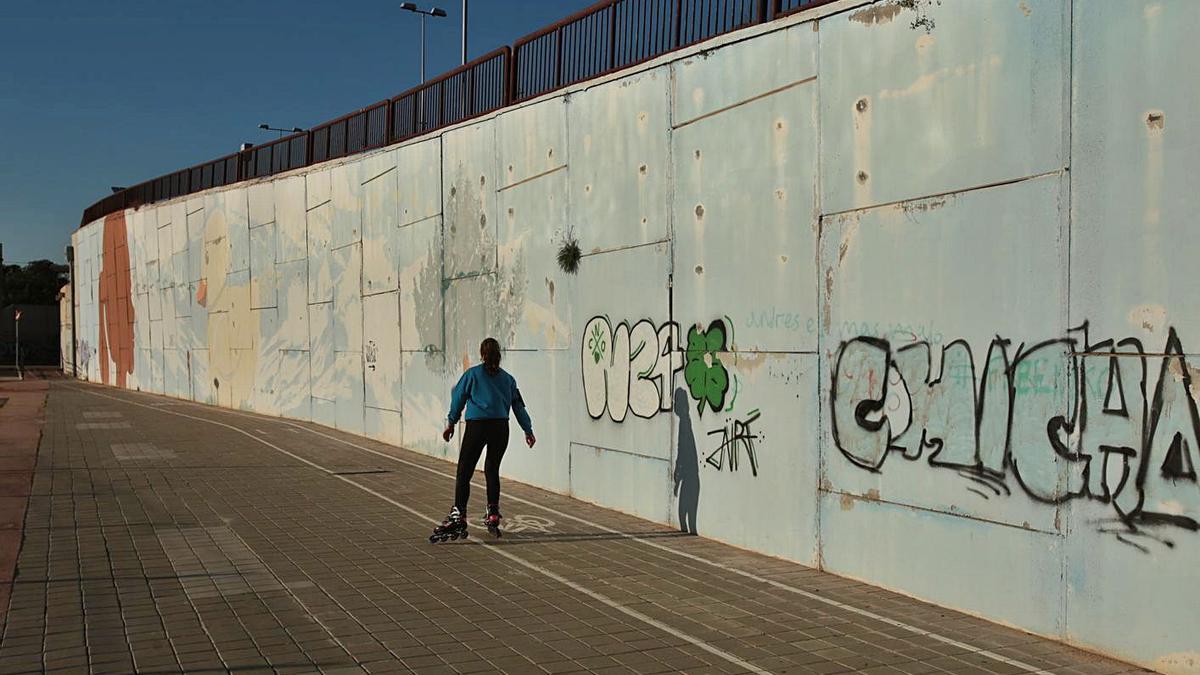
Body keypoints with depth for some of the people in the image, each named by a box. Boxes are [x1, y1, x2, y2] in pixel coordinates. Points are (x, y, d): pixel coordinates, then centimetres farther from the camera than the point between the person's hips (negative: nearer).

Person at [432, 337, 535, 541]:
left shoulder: (472, 374, 6)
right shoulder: (507, 378, 14)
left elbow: (458, 398, 6)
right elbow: (518, 405, 15)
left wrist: (451, 423, 14)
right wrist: (528, 430, 20)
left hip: (476, 426, -3)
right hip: (501, 427, 3)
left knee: (464, 472, -3)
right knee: (492, 470, 14)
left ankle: (458, 515, -13)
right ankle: (493, 516, 14)